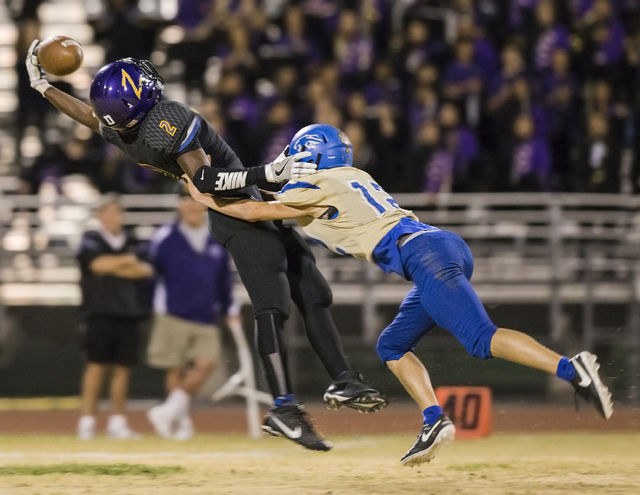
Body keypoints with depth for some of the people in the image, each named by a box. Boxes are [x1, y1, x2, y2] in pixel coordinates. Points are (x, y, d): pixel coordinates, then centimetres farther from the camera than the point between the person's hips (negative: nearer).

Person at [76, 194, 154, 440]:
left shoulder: (132, 244, 16)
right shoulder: (91, 241, 5)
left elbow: (144, 270, 1)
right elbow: (98, 264, -13)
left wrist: (112, 267, -7)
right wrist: (127, 262, -1)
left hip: (128, 313, 4)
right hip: (100, 313, -4)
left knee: (123, 368, 2)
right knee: (96, 366, -8)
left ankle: (117, 422, 9)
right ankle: (87, 420, -6)